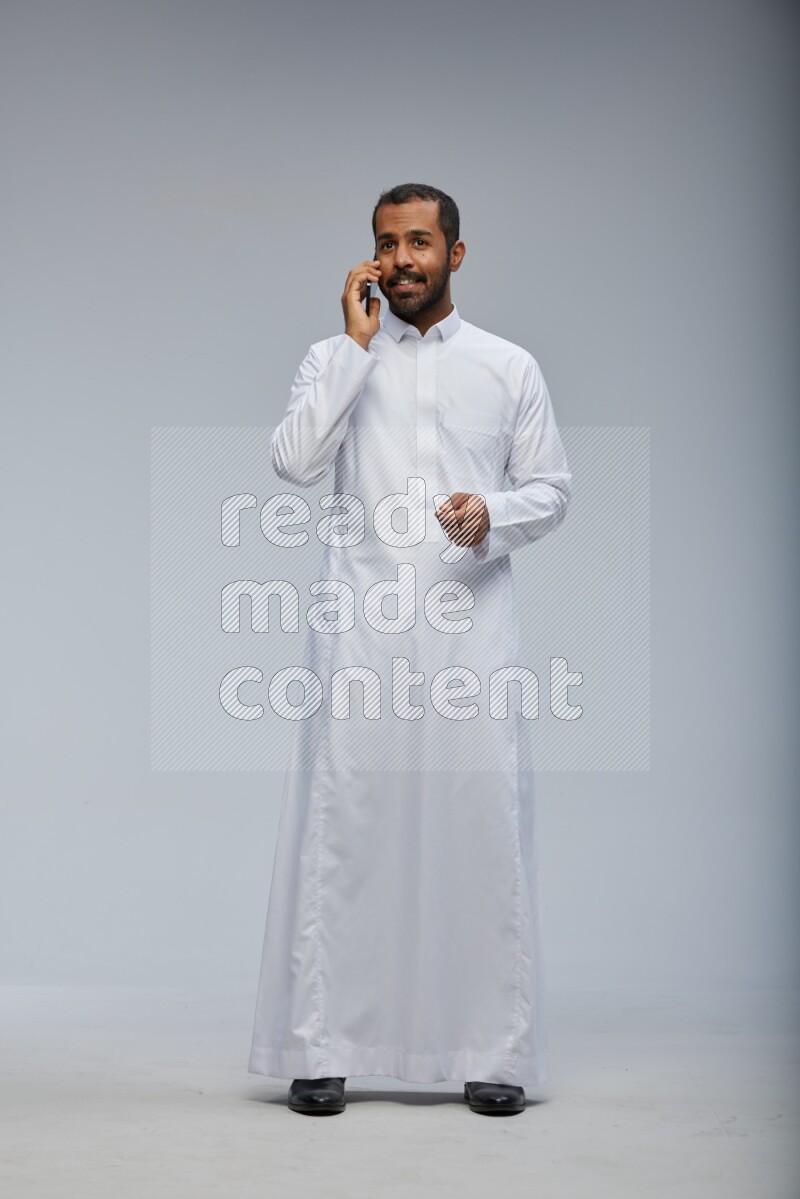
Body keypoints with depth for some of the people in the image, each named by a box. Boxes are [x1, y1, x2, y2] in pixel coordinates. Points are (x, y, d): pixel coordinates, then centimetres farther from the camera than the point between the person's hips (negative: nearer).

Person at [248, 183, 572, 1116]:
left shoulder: (509, 367, 11)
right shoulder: (335, 359, 10)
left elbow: (551, 489, 12)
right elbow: (293, 461, -7)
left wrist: (493, 514, -10)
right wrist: (356, 345, -7)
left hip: (472, 628, 1)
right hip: (358, 632, 0)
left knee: (483, 828, 0)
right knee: (339, 830, -1)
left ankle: (494, 1051, 8)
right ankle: (321, 1048, 7)